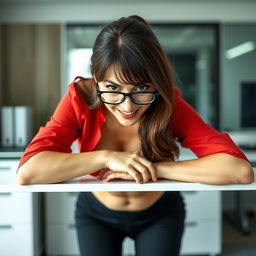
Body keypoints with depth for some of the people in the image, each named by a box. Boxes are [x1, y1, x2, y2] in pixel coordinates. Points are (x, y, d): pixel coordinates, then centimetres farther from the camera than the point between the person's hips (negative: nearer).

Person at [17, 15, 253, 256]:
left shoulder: (169, 104, -25)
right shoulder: (80, 99, -25)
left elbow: (241, 169, -34)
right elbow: (27, 171, -35)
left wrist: (154, 168, -35)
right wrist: (106, 158, -37)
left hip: (160, 214, 0)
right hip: (96, 214, 0)